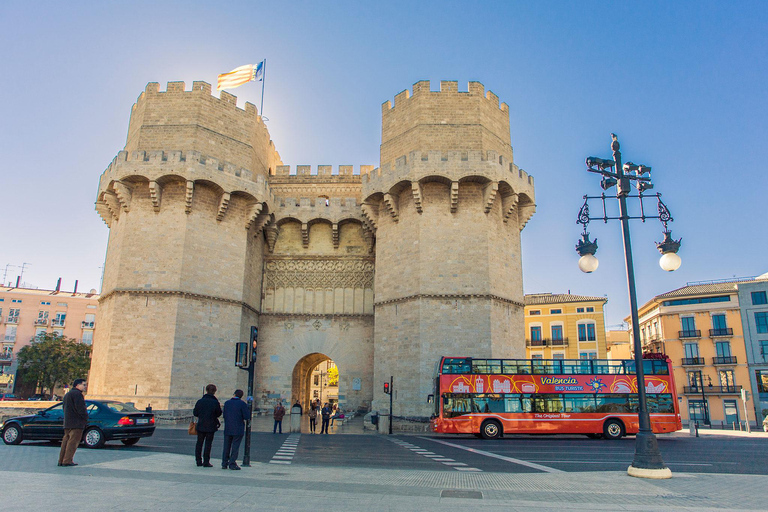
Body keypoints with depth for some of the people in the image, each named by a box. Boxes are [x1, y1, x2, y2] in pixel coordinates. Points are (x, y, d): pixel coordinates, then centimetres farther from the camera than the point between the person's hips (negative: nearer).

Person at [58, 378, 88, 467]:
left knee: (66, 440, 13)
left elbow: (64, 407, 25)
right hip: (76, 423, -10)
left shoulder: (67, 395, 22)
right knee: (73, 441, -7)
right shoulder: (77, 394, -12)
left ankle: (61, 460, 15)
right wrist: (85, 417, -8)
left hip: (67, 422, 10)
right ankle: (67, 461, -9)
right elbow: (80, 408, -20)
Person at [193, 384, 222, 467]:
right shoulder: (215, 402, -11)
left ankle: (198, 461, 16)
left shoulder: (200, 401, -3)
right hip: (211, 426, -2)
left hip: (200, 425, 3)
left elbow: (195, 413, 2)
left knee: (199, 443, 13)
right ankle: (206, 462, 3)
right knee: (208, 444, 3)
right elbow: (219, 414, -3)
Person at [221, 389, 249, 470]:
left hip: (227, 429, 4)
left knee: (226, 446, 11)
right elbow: (246, 417, -11)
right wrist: (248, 409, 7)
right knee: (235, 447, 1)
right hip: (238, 429, -4)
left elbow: (224, 415, 10)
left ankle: (224, 464, 15)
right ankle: (232, 464, 0)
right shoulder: (242, 404, -10)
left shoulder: (227, 403, 4)